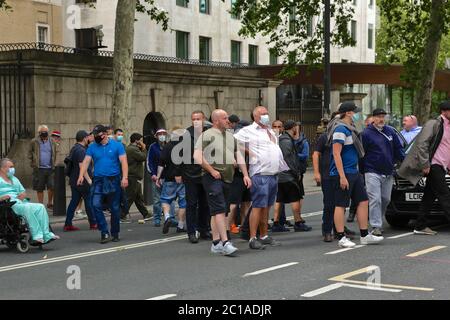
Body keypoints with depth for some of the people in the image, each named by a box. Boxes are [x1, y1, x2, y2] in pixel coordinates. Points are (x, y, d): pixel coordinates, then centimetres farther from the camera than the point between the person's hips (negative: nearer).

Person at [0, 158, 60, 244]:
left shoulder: (14, 179, 32)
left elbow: (23, 192, 29)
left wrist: (23, 195, 5)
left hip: (21, 202, 7)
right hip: (10, 204, -7)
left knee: (40, 207, -18)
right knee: (28, 208, -35)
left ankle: (46, 235, -26)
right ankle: (37, 236, -36)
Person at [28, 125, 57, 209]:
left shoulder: (52, 142, 10)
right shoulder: (34, 142, 3)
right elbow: (30, 154, 7)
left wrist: (53, 165, 7)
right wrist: (33, 163, -1)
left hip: (50, 168, 1)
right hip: (39, 169, -1)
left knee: (52, 186, -6)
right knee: (39, 188, 4)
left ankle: (50, 203, 12)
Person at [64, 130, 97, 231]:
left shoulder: (74, 148, 14)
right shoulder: (81, 150, -18)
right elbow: (82, 166, -24)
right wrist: (89, 179, -23)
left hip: (74, 180, 9)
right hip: (82, 181, -9)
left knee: (74, 201, 9)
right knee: (89, 201, 1)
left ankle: (68, 224, 6)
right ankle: (93, 223, 9)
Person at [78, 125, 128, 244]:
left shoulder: (117, 145, 1)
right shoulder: (92, 147, 7)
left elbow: (123, 162, -5)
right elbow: (86, 162, 0)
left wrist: (124, 177, -17)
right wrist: (81, 176, -16)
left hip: (114, 181, -1)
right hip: (98, 181, 1)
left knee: (115, 208, 6)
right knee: (96, 205, -17)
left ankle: (115, 234, 21)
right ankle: (105, 232, -9)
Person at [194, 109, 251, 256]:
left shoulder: (230, 137, 19)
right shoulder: (207, 135, -4)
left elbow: (239, 156, 22)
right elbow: (197, 156, -13)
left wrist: (245, 174, 13)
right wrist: (211, 170, -14)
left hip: (227, 178, 7)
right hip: (212, 178, -7)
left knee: (219, 211, 10)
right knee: (219, 209, -14)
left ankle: (216, 243, 15)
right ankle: (225, 242, -18)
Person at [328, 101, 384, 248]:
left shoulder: (349, 129, 17)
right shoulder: (340, 129, -15)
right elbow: (336, 154, -20)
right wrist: (342, 176, -24)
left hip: (354, 172, 10)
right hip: (343, 173, -10)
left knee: (363, 201, 9)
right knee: (341, 205, -3)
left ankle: (365, 235, 15)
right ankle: (341, 238, 2)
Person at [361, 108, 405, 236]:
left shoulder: (390, 132, 11)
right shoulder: (366, 133, -5)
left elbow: (398, 149, 15)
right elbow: (360, 153, -4)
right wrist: (361, 171, -6)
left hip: (388, 173, 6)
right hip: (372, 172, -6)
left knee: (385, 199, 12)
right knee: (375, 199, -11)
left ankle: (378, 221, 28)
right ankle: (376, 227, -11)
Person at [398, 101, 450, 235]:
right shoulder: (434, 124, -9)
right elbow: (421, 144, -15)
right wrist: (425, 164, -19)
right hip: (434, 165, -8)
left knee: (430, 196, 10)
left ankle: (420, 226, 14)